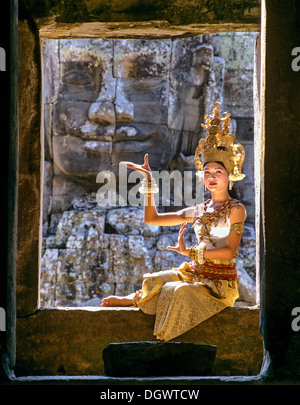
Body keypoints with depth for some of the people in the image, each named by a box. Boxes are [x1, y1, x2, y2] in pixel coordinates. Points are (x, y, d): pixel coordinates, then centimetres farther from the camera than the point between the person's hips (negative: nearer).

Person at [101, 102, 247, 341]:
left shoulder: (236, 209, -3)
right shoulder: (198, 211, 14)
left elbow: (230, 251, -14)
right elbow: (152, 218, 15)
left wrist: (190, 252, -19)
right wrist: (149, 180, 10)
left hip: (220, 283, -5)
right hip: (195, 274, 5)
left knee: (180, 291, -32)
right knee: (157, 280, -25)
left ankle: (135, 300, -15)